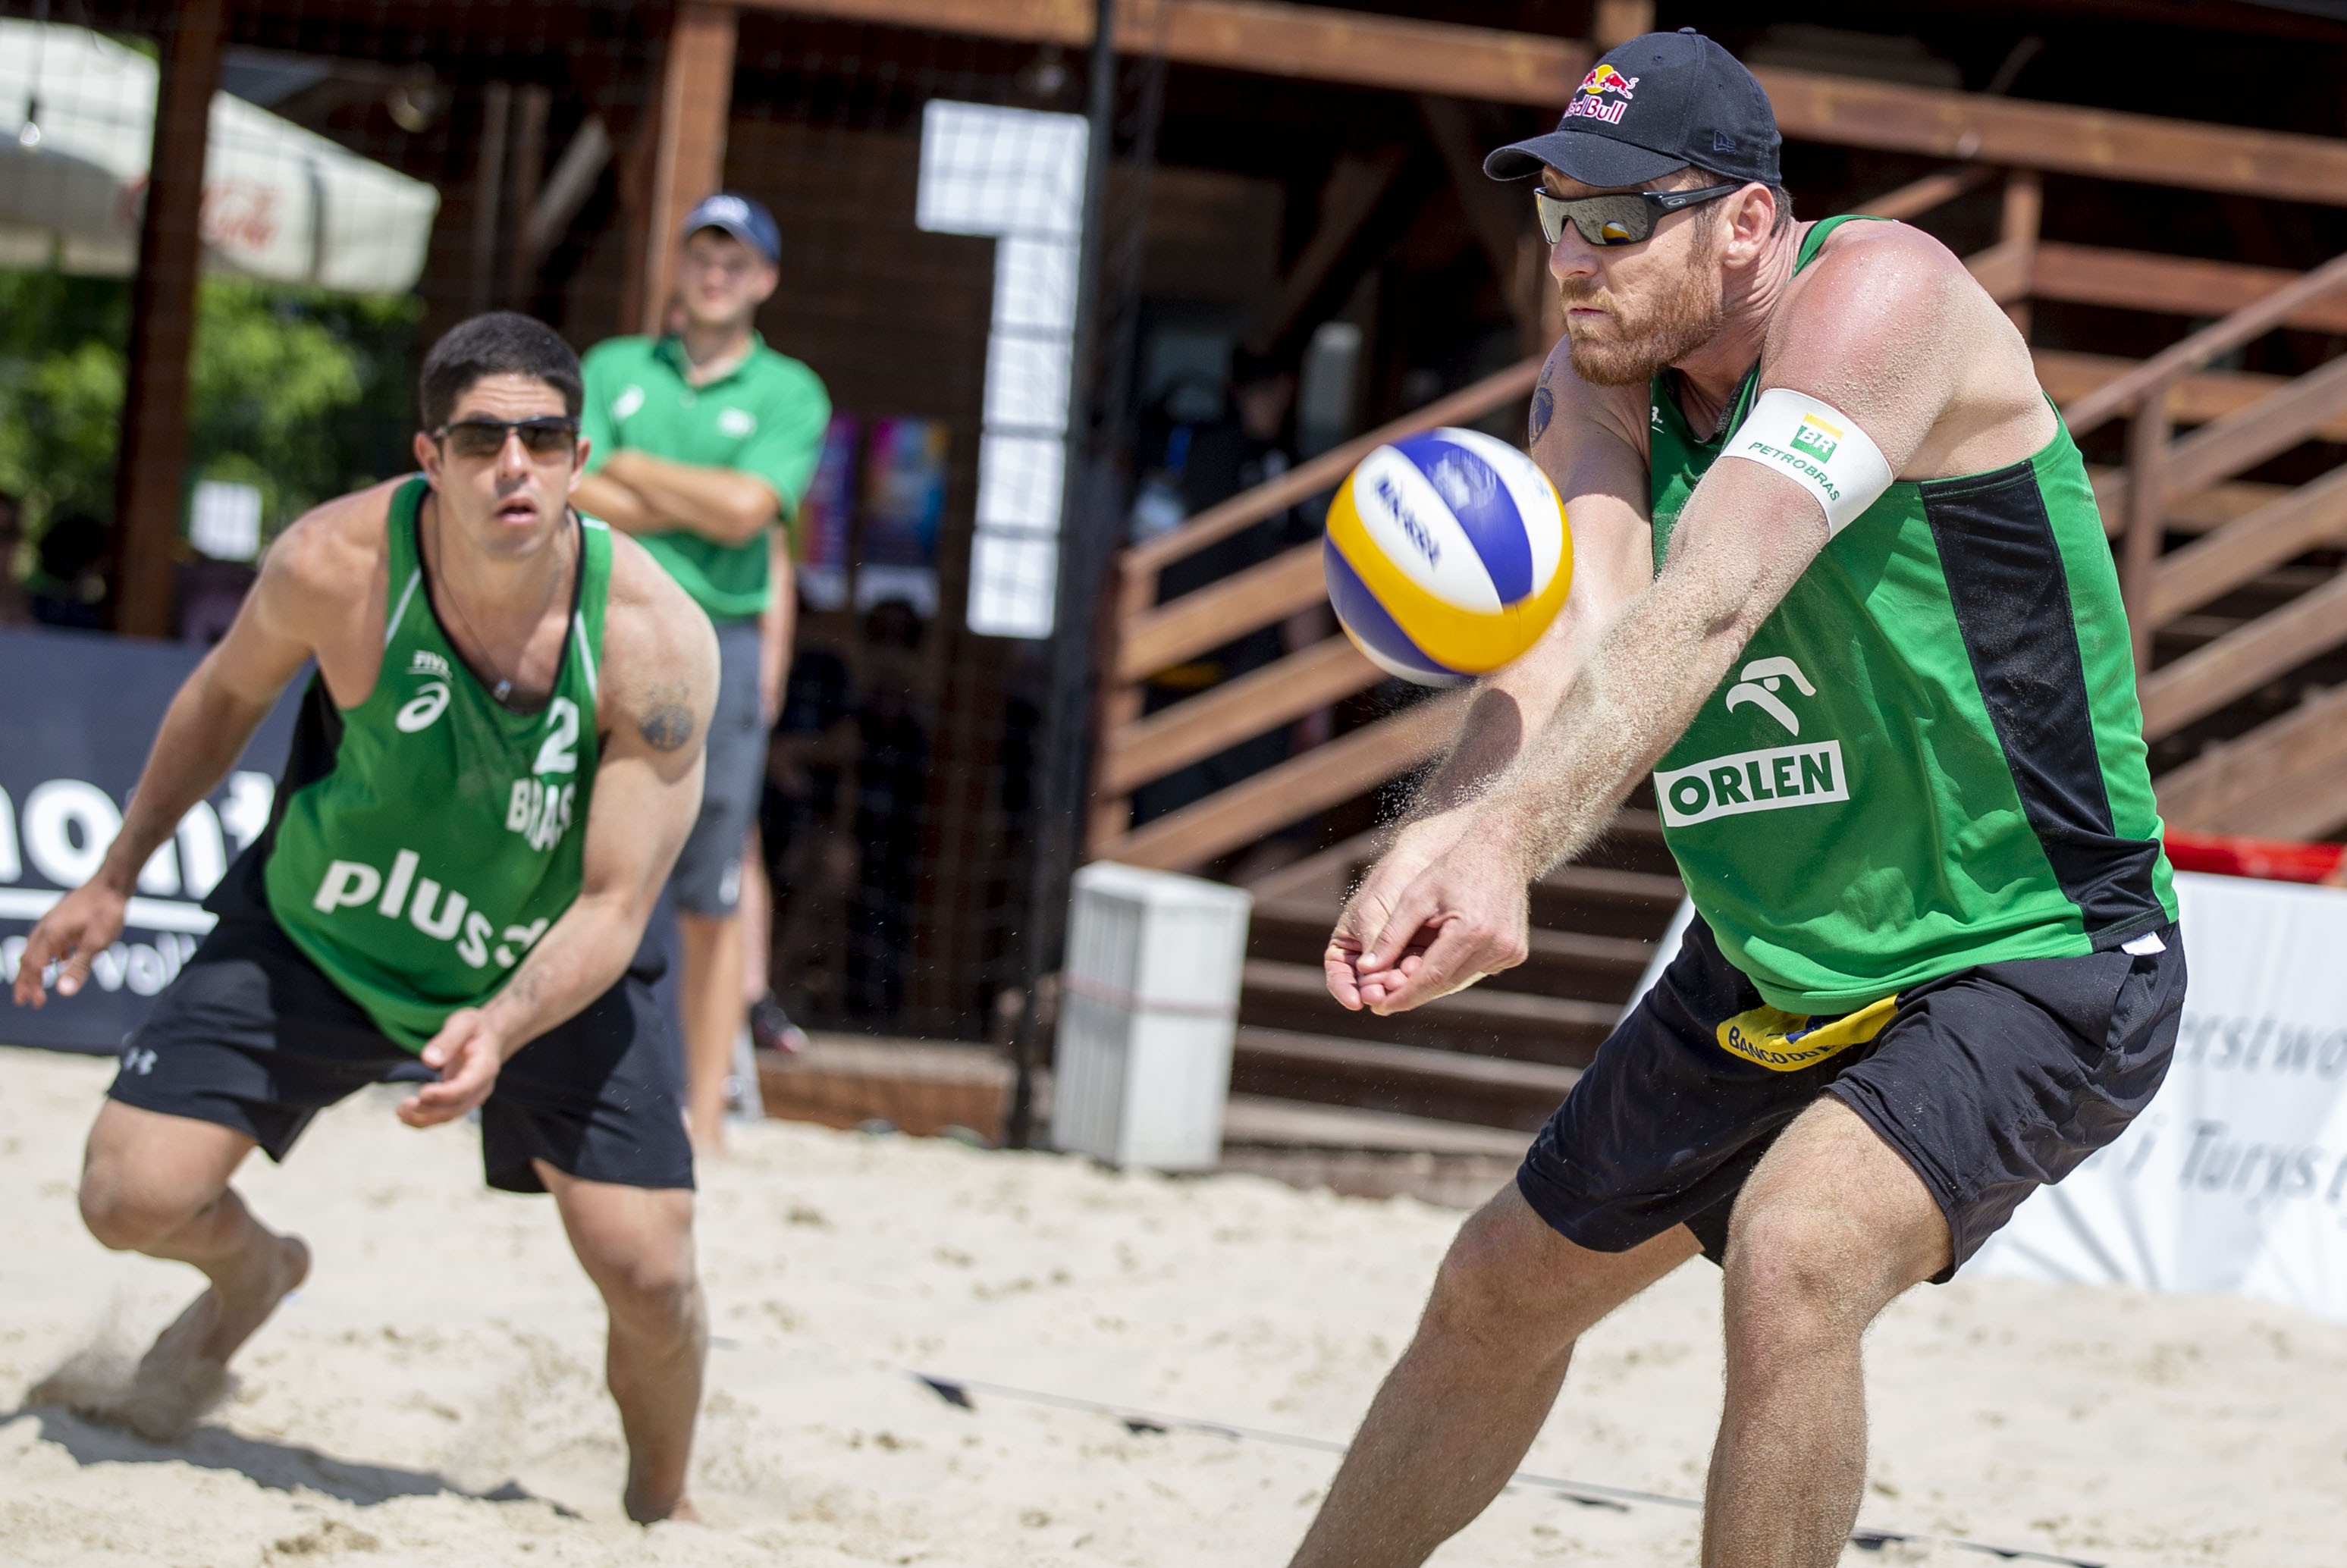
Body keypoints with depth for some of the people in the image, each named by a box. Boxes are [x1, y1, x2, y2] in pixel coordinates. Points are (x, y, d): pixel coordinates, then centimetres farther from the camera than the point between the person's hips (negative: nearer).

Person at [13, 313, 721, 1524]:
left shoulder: (656, 640, -28)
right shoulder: (336, 565, -25)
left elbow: (614, 906, -26)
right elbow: (226, 699, -2)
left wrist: (500, 1028, -43)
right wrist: (113, 879, 6)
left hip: (549, 969, -1)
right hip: (315, 936, 1)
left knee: (650, 1276, -11)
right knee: (132, 1200, -10)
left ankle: (661, 1510, 22)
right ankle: (252, 1273, 29)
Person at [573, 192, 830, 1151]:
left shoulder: (790, 394, 7)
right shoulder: (614, 369, 13)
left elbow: (748, 512, -9)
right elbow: (571, 501, -1)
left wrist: (628, 469, -1)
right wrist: (699, 507, -7)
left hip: (721, 647, -1)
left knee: (709, 906, 0)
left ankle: (704, 1122, 3)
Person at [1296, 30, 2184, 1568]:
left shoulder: (1882, 293, -23)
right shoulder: (1598, 385, -3)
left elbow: (1707, 607, -37)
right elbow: (1580, 626, -22)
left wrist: (1510, 841, -51)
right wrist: (1436, 841, -44)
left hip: (2035, 965, -8)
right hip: (1776, 968, 8)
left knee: (1795, 1254, -32)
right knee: (1502, 1292, 18)